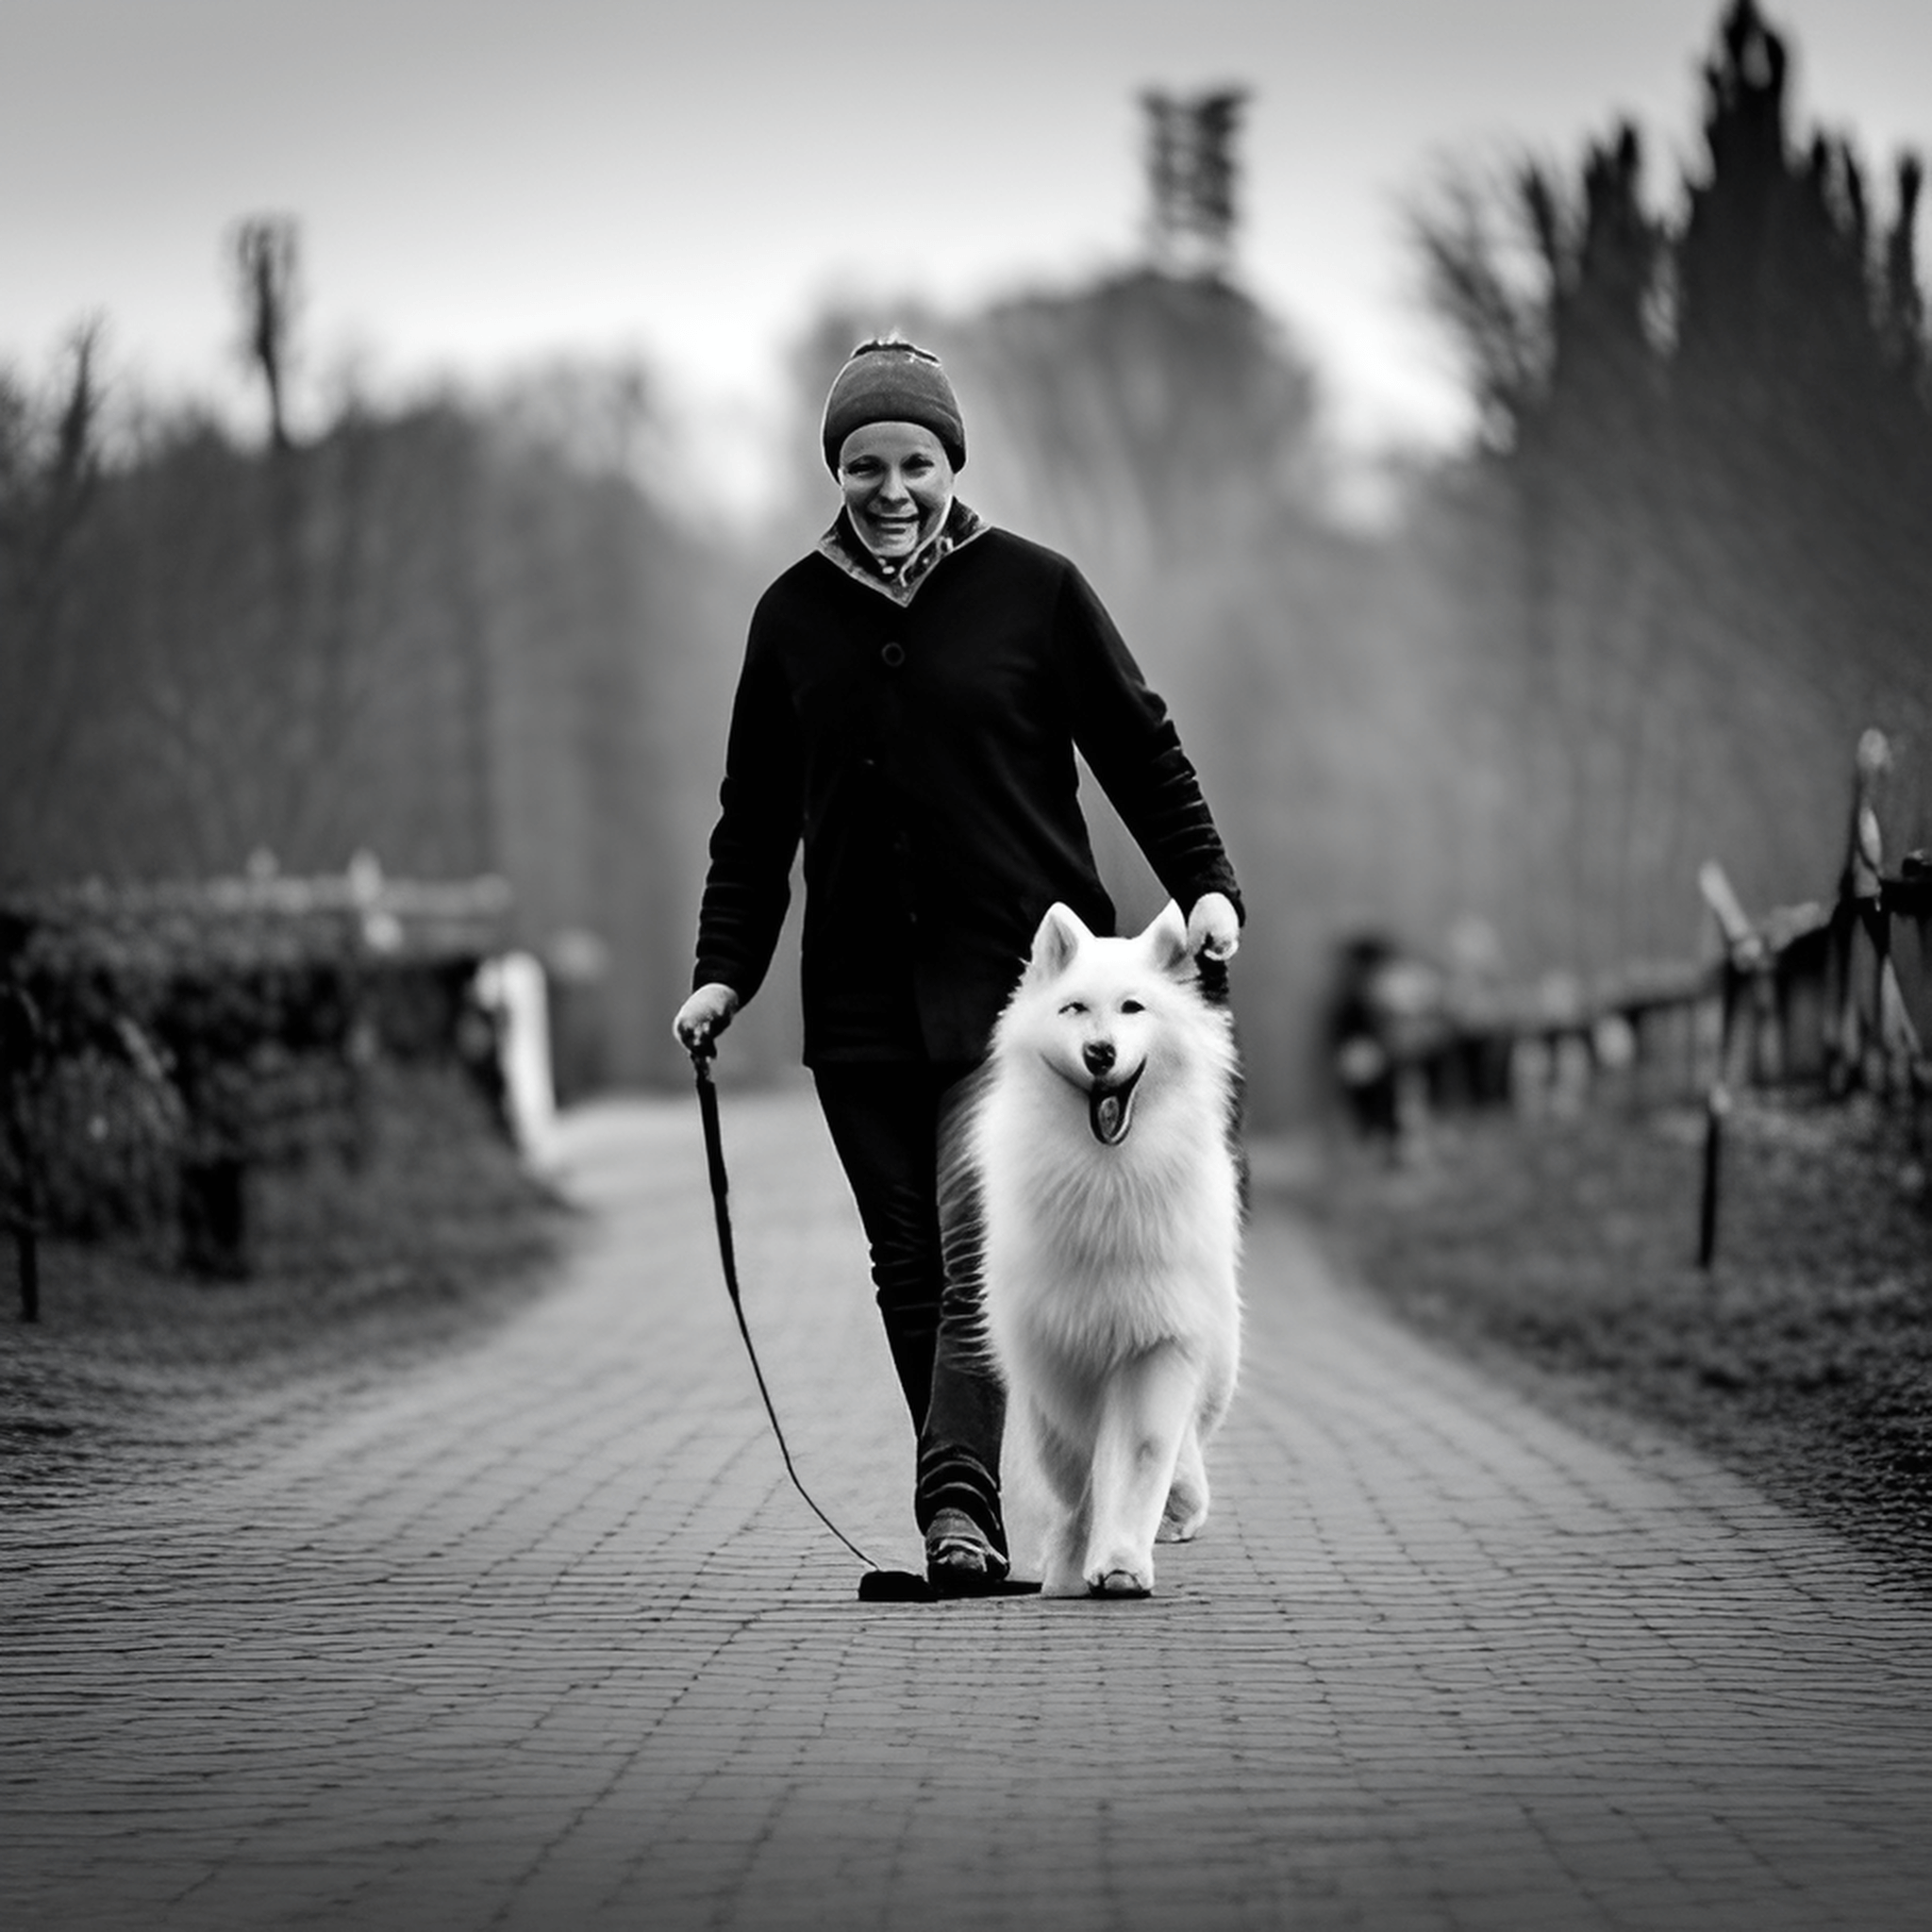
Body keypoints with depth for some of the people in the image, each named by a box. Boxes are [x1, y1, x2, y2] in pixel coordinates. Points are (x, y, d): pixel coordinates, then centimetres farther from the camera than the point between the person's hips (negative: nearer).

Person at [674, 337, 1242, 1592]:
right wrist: (725, 969, 7)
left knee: (984, 1252, -15)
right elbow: (757, 817, 15)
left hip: (1020, 975, -4)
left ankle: (958, 1507, -22)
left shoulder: (1035, 590, 1)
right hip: (861, 995, 4)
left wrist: (1205, 885, -6)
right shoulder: (796, 615, 10)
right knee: (910, 1266, 4)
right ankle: (971, 1524, 10)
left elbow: (1141, 749, 6)